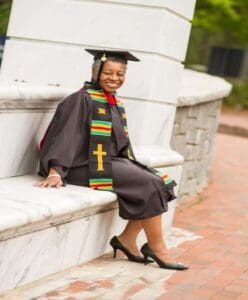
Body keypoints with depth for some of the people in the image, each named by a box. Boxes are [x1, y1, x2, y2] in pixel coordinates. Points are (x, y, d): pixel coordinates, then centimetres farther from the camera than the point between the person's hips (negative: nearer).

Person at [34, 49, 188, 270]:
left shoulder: (117, 106, 15)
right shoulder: (83, 100, -11)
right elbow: (65, 135, -20)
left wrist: (134, 169, 14)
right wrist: (55, 171, -31)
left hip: (112, 162, 9)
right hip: (89, 167, -9)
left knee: (161, 184, -3)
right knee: (151, 186, -19)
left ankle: (127, 239, -1)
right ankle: (157, 248, -7)